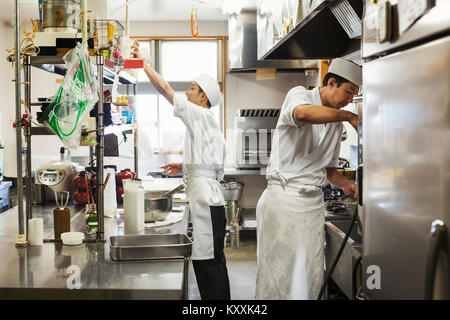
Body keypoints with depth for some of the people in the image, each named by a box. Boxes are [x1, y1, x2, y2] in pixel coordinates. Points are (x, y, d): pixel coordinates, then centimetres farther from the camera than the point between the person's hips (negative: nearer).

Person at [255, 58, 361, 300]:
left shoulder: (336, 123, 16)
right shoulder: (299, 94, -4)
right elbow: (303, 113, -32)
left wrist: (344, 184, 4)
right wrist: (350, 116, -23)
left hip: (313, 202, 7)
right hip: (284, 197, -7)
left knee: (312, 275, 8)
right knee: (280, 271, -2)